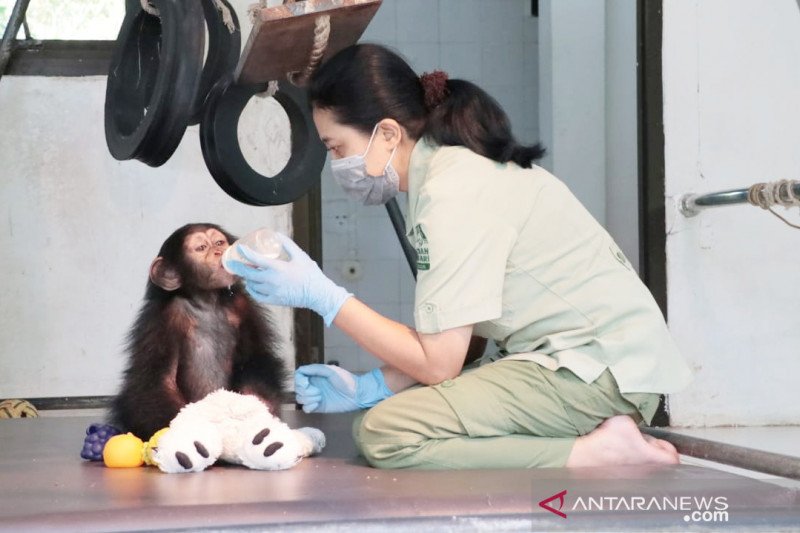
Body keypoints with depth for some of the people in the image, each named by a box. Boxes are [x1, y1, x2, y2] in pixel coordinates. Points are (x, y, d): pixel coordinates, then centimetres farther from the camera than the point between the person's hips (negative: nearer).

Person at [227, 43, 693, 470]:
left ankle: (599, 451, -14)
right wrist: (367, 388, 3)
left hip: (601, 372, -10)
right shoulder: (456, 167, 11)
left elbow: (438, 363, -17)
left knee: (387, 435, -20)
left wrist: (322, 296, -12)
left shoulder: (454, 195, -18)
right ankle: (590, 436, 1)